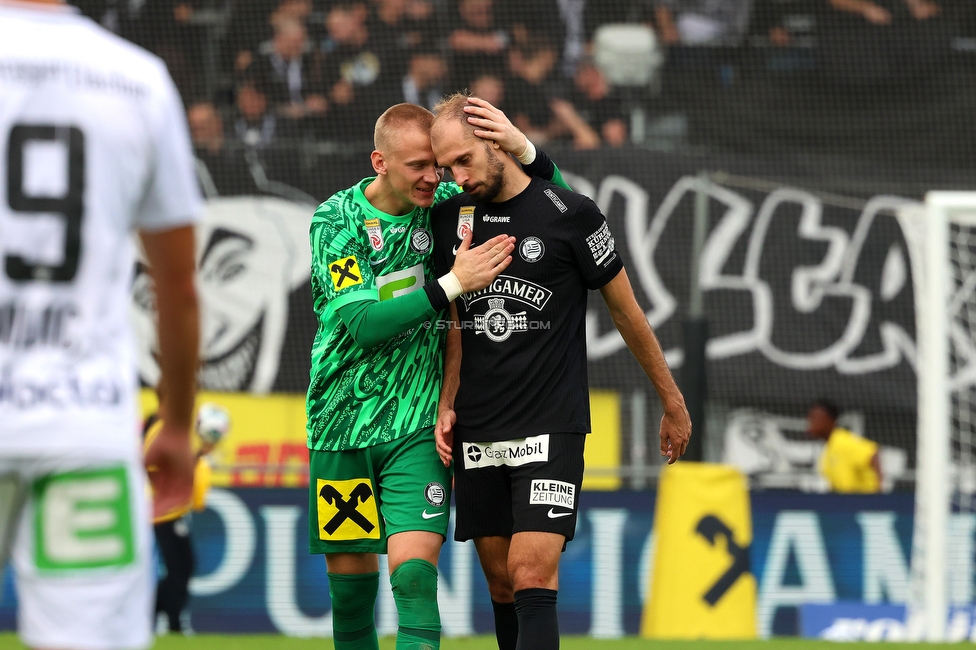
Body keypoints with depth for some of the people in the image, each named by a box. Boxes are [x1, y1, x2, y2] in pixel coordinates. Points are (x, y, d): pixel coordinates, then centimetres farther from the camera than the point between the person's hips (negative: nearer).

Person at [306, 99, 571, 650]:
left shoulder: (447, 205, -1)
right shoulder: (336, 221, -7)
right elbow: (364, 323, -18)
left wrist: (524, 149, -17)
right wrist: (453, 284, -23)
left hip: (417, 426, 0)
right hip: (343, 422, 0)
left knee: (414, 572, -16)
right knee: (351, 583, 6)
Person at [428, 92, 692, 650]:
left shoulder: (571, 215, -6)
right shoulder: (450, 218, 7)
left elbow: (627, 312, 4)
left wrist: (673, 404, 11)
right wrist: (447, 403, 6)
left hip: (551, 427, -5)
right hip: (477, 434, 5)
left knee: (533, 578, -16)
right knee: (501, 582, 6)